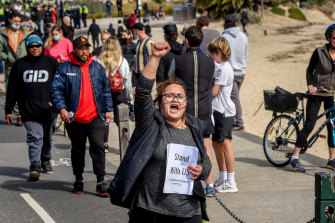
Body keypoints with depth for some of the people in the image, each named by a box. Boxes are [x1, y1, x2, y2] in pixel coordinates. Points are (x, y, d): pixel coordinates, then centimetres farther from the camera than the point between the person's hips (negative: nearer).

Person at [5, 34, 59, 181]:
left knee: (47, 137, 13)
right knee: (35, 137, -14)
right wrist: (8, 110, 7)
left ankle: (46, 161, 32)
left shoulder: (52, 63, 7)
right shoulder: (19, 65, 8)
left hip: (48, 110, 1)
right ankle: (35, 166, -12)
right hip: (28, 111, -1)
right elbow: (12, 90, 10)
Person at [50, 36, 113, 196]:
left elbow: (106, 89, 15)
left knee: (98, 147, -9)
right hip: (75, 119, -1)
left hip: (95, 117, 1)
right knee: (77, 150, 12)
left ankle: (100, 181, -4)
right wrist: (61, 108, -19)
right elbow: (56, 90, -6)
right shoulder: (64, 69, -1)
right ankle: (78, 180, 26)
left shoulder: (97, 67, 9)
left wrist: (108, 109, 10)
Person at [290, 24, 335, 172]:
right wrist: (310, 85, -14)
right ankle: (294, 158, -2)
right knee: (309, 125, -9)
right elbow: (310, 70, 0)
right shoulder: (319, 52, -9)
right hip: (316, 92, -4)